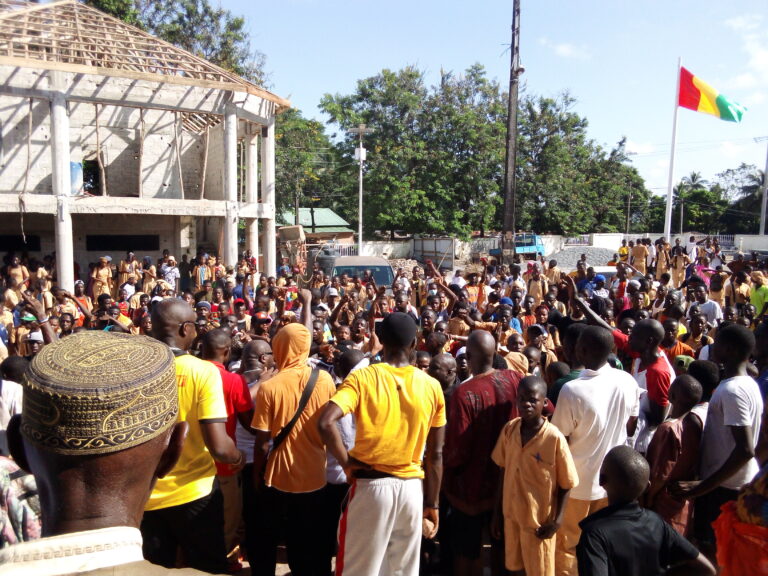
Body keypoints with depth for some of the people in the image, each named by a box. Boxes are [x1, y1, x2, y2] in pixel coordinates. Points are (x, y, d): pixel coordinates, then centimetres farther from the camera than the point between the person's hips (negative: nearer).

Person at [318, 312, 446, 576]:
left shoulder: (362, 378, -8)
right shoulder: (432, 386, -1)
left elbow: (326, 423, -23)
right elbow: (435, 455, 3)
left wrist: (346, 461, -9)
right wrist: (432, 504, 12)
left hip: (371, 485, -2)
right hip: (412, 487, 3)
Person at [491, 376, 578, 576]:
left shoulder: (554, 438, -21)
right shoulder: (509, 429, -7)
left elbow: (566, 485, -10)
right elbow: (504, 473, 4)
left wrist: (557, 520, -16)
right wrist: (497, 512, 7)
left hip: (540, 521, -4)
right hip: (512, 516, 4)